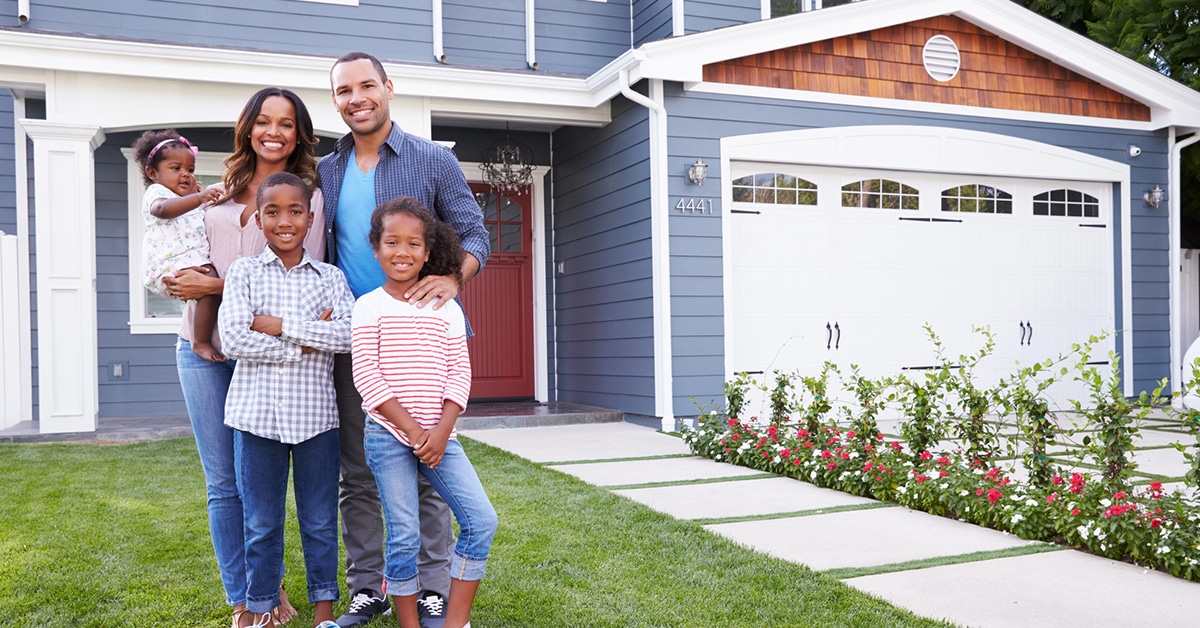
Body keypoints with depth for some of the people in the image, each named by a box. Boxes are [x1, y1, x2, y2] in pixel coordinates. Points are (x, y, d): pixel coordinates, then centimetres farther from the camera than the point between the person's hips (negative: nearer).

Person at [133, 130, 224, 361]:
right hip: (172, 264, -11)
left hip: (194, 261, 11)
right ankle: (201, 342, -27)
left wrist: (195, 195, 31)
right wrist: (198, 198, -40)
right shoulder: (156, 192, 1)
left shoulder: (188, 199, 31)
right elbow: (163, 208, -25)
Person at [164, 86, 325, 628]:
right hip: (204, 347, 4)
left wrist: (218, 286, -14)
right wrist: (179, 279, -1)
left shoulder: (308, 197, 0)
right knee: (224, 482, 7)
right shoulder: (221, 192, 13)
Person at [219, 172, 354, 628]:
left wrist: (278, 325, -14)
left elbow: (350, 334, -12)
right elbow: (233, 338, -12)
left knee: (320, 519, 11)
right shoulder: (243, 272, 2)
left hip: (315, 414, 1)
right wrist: (308, 343, -13)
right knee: (261, 522, 11)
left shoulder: (329, 277, 4)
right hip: (257, 413, 0)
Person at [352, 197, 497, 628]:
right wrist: (411, 429, -13)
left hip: (438, 434, 3)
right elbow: (366, 375, -8)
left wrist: (441, 431, -9)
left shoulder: (447, 309, 8)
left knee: (482, 520, -5)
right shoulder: (369, 307, -1)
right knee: (404, 537, -1)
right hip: (388, 435, -3)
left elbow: (459, 372, 4)